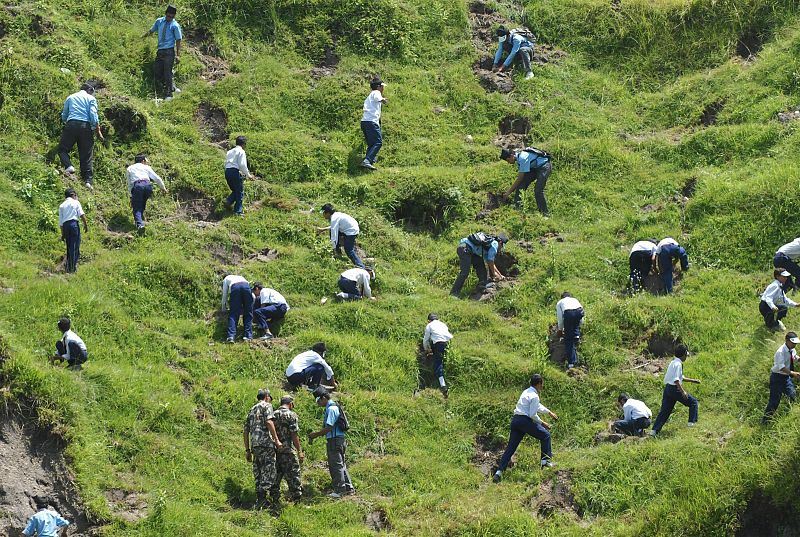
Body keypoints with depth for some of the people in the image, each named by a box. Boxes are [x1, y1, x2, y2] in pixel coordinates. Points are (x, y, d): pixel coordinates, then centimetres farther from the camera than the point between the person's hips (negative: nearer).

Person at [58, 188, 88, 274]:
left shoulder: (61, 206, 19)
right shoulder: (76, 202, 8)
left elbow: (60, 222, 16)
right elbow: (81, 214, -7)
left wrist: (62, 234, 20)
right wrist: (85, 225, -2)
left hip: (65, 225, 4)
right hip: (74, 223, -4)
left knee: (69, 247, 14)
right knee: (75, 247, -3)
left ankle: (68, 266, 11)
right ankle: (73, 267, -7)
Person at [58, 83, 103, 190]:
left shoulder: (70, 98, 20)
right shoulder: (91, 99, 12)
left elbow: (64, 117, 24)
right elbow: (93, 116, -2)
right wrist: (98, 131, 3)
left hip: (71, 125, 0)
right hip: (86, 126, 0)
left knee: (62, 149, 8)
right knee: (86, 156, 3)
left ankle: (68, 166, -19)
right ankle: (88, 180, -4)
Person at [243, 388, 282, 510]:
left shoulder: (252, 410, 24)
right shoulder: (266, 406, 3)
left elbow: (246, 431, 23)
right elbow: (269, 422, -14)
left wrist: (247, 450, 25)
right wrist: (277, 440, -16)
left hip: (254, 445, 8)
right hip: (266, 443, -7)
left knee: (258, 474, 11)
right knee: (268, 472, -9)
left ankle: (260, 500, 11)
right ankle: (261, 499, -20)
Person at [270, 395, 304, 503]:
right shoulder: (291, 415, -7)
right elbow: (294, 434, -12)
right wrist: (300, 451, -9)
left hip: (274, 449, 6)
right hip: (288, 450, -6)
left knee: (276, 475, 10)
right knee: (293, 474, -1)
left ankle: (275, 499, 12)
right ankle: (296, 498, -2)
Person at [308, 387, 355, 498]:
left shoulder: (332, 409, -15)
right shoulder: (330, 408, 16)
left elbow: (328, 428, -20)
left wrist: (315, 434, -10)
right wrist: (316, 434, 11)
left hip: (335, 440, -10)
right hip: (336, 440, 10)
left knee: (337, 465, -5)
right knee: (340, 465, 15)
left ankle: (340, 490, -2)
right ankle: (348, 488, 20)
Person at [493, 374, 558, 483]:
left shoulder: (527, 392, 21)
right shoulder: (534, 396, -8)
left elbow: (537, 406, 37)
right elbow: (532, 415, -13)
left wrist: (549, 412, 44)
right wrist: (542, 423, 1)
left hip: (515, 420, 8)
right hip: (525, 421, -8)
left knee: (511, 447, 6)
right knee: (545, 435, 8)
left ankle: (499, 471, -2)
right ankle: (545, 461, 5)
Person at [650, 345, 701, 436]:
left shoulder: (673, 363, 18)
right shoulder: (678, 364, -13)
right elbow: (676, 380, -22)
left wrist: (692, 380, 30)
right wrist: (683, 391, -25)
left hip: (667, 388, 9)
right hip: (675, 389, -9)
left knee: (664, 410, 7)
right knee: (693, 402, 5)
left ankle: (654, 430, 1)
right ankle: (692, 422, 4)